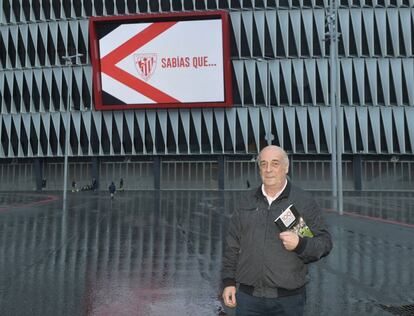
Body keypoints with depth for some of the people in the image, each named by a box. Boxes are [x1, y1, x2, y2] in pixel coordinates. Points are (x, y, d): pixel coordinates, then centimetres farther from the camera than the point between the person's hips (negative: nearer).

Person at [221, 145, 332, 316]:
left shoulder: (304, 201, 0)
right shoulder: (247, 201, 9)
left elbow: (324, 242, -2)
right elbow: (232, 245, 12)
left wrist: (300, 244, -21)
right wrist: (228, 281, 7)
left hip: (288, 298, -2)